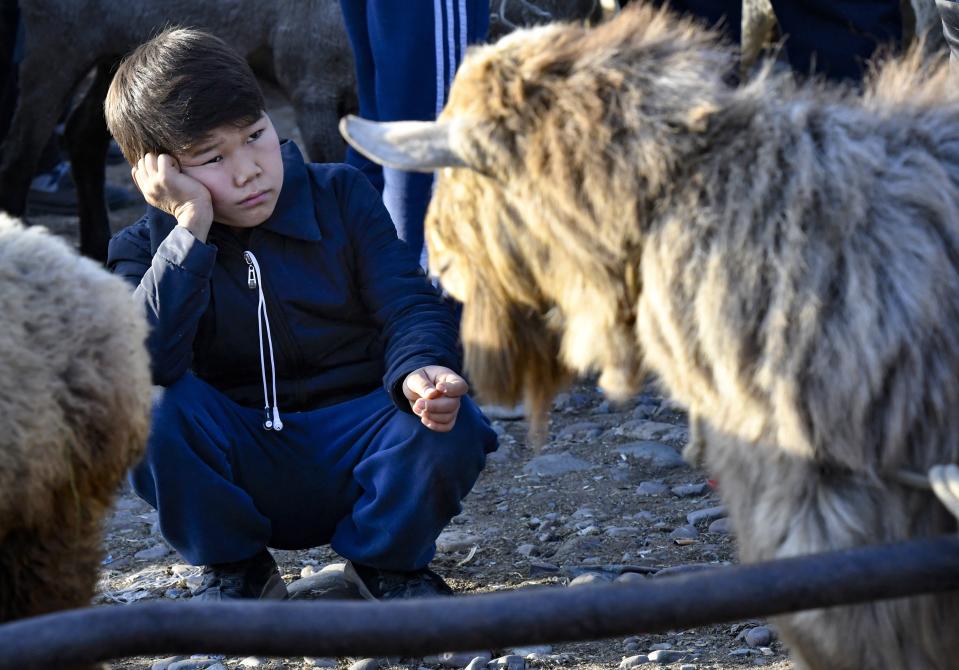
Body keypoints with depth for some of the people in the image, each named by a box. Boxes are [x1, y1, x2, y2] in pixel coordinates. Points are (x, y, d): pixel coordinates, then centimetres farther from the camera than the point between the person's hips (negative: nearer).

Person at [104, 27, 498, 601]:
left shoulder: (342, 196, 0)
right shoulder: (147, 249, -3)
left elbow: (408, 303, -9)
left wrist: (419, 370, -32)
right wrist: (191, 229, -26)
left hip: (356, 450, 0)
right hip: (238, 466, 0)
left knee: (450, 427, -31)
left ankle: (389, 559, 2)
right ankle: (233, 566, -3)